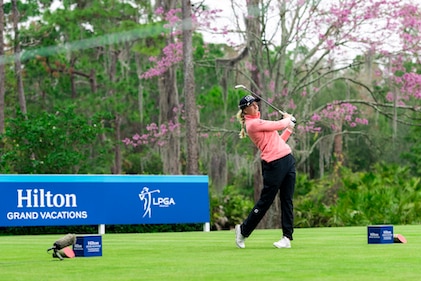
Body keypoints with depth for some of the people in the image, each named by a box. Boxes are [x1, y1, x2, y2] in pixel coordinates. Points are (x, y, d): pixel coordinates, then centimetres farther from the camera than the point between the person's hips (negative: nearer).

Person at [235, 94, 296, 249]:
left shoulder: (259, 122, 21)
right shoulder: (252, 124, -9)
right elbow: (279, 125, -6)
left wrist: (289, 129, 18)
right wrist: (288, 119, 14)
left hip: (287, 159, 9)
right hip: (274, 164, -8)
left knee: (287, 201, 3)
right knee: (265, 201, -1)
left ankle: (287, 237, 3)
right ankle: (243, 230, 16)